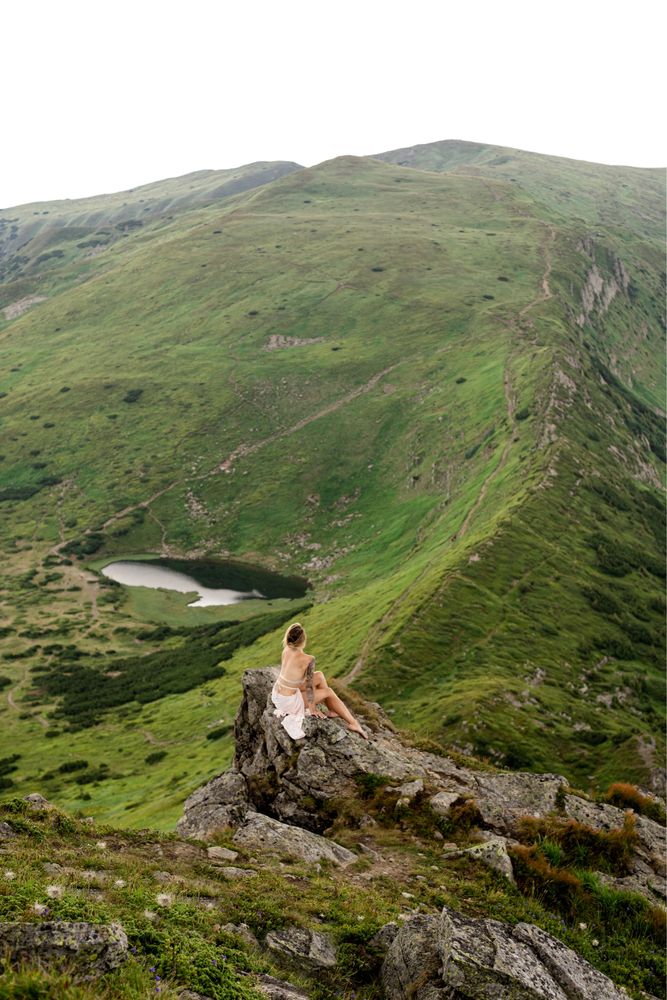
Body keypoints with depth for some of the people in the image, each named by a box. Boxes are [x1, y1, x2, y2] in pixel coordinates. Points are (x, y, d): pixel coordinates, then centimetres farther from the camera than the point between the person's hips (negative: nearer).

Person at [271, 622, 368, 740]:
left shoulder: (286, 650, -6)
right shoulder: (308, 660, -25)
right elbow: (309, 687, -15)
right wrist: (312, 708, -1)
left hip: (276, 694, 7)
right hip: (289, 701, -6)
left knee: (319, 675, 16)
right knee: (328, 692, 12)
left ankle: (332, 711, 31)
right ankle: (353, 723, 22)